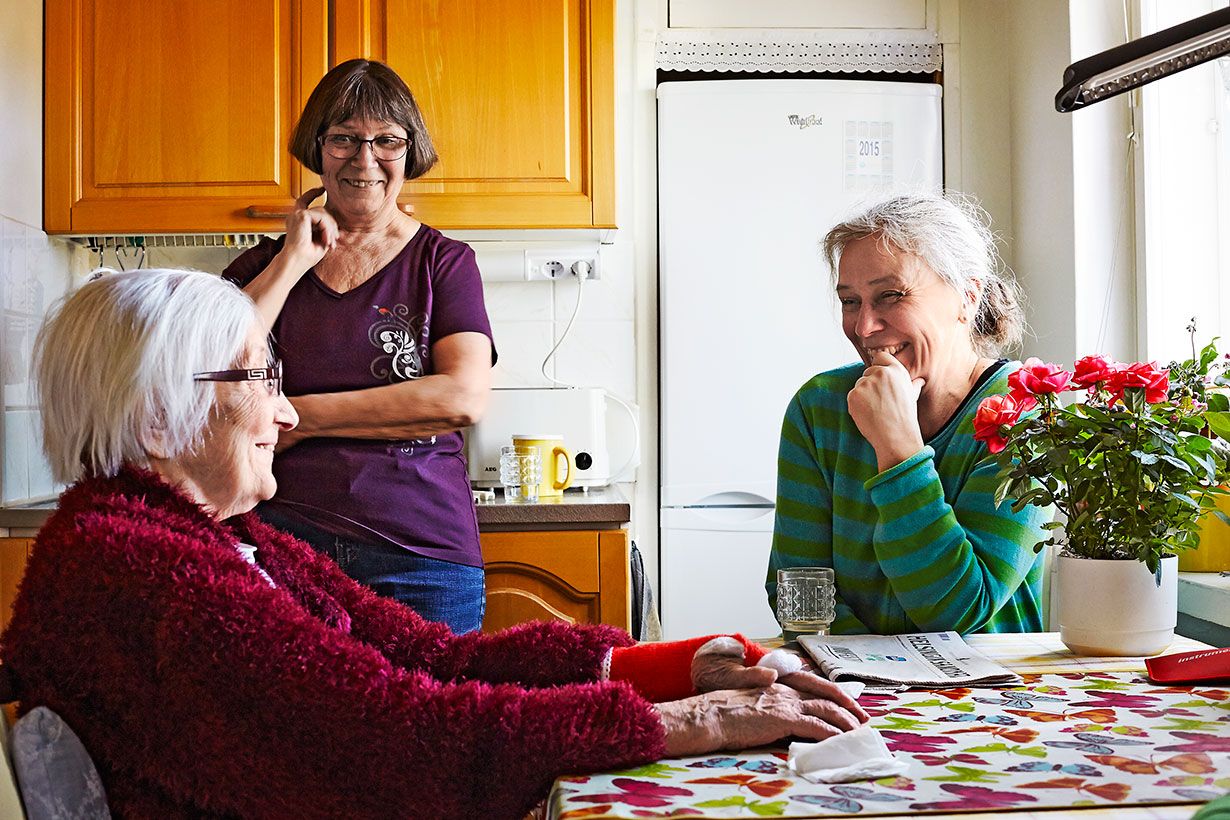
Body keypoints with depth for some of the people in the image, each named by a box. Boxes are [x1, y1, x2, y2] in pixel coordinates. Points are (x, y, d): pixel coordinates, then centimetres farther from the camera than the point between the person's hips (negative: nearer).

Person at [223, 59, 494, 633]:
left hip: (421, 554, -1)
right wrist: (296, 261, -3)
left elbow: (464, 398, -11)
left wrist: (300, 415, -8)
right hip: (283, 540, 1)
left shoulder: (442, 261, 5)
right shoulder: (267, 262, 12)